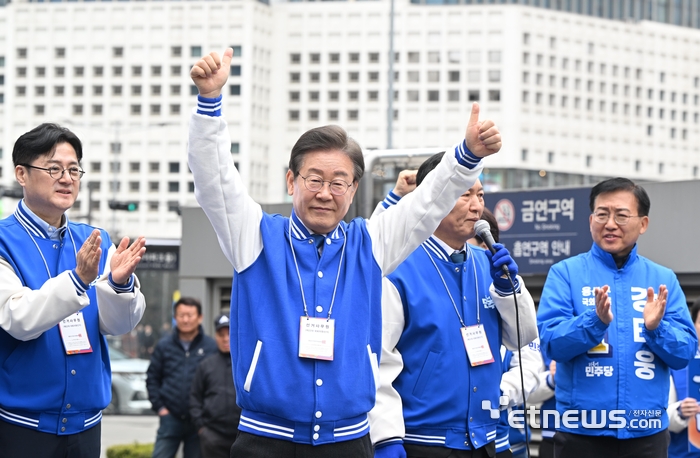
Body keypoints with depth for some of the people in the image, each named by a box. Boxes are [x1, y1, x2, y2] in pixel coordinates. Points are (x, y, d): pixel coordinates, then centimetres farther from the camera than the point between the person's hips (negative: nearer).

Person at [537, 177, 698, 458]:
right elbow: (550, 344, -9)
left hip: (647, 431, 2)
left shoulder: (663, 280, 7)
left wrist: (656, 328, -16)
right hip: (582, 430, -2)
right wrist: (596, 321, -24)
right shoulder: (565, 274, 0)